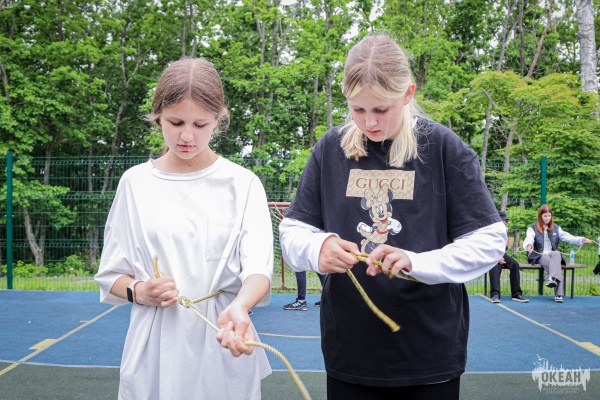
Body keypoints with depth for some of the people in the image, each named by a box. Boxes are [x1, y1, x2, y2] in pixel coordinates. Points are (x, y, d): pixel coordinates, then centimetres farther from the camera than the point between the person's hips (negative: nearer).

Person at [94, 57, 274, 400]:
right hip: (155, 347, 1)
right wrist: (139, 291, -15)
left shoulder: (242, 184, -3)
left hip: (224, 343, -1)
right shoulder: (136, 182, 1)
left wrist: (239, 307, -33)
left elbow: (258, 267, -13)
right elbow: (111, 276, 6)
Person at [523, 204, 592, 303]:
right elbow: (528, 240, -15)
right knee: (556, 265, -32)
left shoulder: (556, 228, 15)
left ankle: (552, 279, -50)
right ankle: (558, 294, -40)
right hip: (539, 256, -3)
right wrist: (529, 246, -40)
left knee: (557, 254, -34)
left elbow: (568, 237, 2)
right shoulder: (533, 228, 2)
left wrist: (582, 240, -15)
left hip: (554, 255, 3)